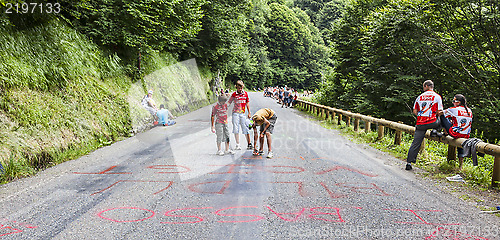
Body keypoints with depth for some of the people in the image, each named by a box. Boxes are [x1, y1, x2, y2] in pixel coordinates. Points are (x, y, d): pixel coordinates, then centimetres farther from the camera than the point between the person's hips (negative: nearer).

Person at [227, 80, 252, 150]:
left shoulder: (245, 94, 7)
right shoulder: (234, 94, 1)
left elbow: (247, 103, 14)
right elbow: (229, 102, 3)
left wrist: (249, 113, 13)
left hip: (243, 113, 1)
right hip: (235, 113, -1)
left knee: (245, 129, 0)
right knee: (236, 129, -2)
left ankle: (249, 144, 8)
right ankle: (238, 145, 4)